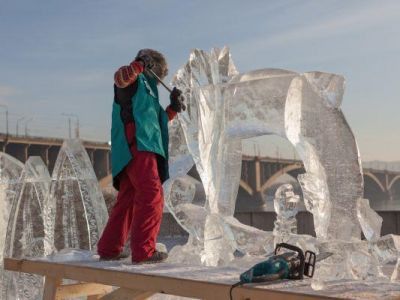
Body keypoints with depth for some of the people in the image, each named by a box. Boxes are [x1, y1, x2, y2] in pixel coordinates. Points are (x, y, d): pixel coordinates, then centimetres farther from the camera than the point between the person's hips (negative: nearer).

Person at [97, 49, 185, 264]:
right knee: (152, 196, -17)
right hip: (137, 144, -10)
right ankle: (143, 251, -21)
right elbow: (120, 76, -19)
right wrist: (140, 65, -19)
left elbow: (158, 120, 35)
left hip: (143, 147, 10)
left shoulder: (147, 89, 33)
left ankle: (108, 249, 14)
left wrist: (173, 108, 24)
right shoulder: (134, 80, 6)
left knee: (127, 200, 10)